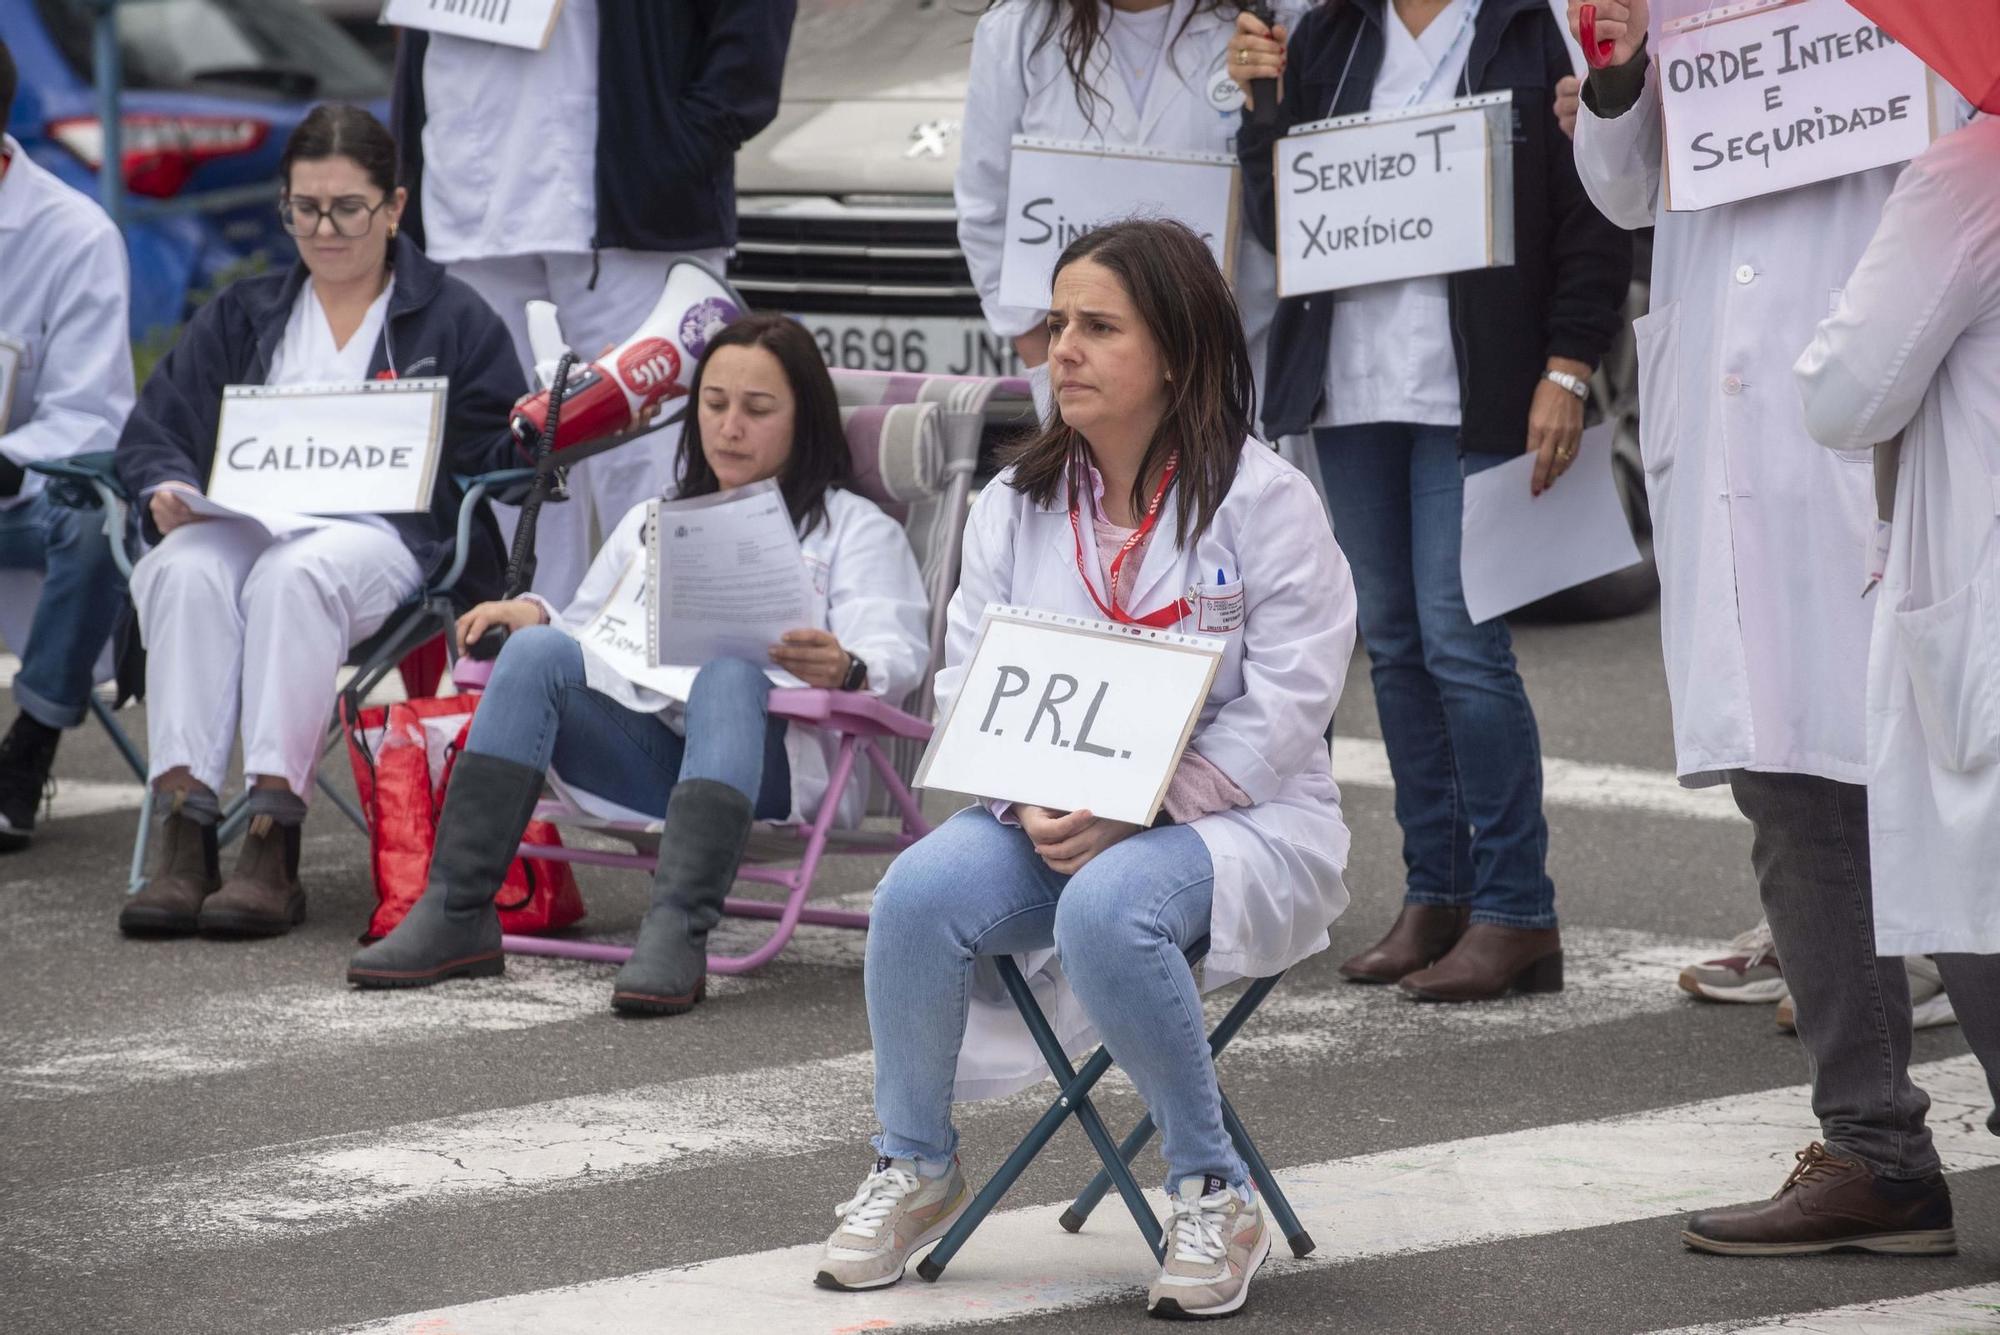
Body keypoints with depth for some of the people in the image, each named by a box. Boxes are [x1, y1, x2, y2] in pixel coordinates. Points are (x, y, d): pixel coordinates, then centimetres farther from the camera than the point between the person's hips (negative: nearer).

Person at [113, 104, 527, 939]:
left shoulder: (455, 322, 17)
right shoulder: (240, 317, 26)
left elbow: (498, 460, 8)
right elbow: (150, 435, 16)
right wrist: (167, 491, -6)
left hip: (380, 535, -3)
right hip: (242, 521, 3)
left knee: (295, 575, -39)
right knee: (187, 571, -34)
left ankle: (273, 845, -46)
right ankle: (182, 833, -43)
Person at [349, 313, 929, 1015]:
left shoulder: (854, 529, 15)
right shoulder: (649, 522, 32)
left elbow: (897, 653, -2)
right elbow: (589, 636, 25)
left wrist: (845, 669, -27)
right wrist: (533, 615, 1)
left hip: (776, 761, -4)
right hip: (643, 748, 4)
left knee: (730, 672, -36)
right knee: (538, 650, -22)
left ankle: (677, 933, -53)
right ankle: (456, 915, -31)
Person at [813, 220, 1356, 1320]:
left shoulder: (1265, 500, -6)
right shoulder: (1015, 505, 10)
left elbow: (1275, 720, -12)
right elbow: (969, 685, 5)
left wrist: (1122, 812, -22)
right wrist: (1037, 805, -16)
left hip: (1236, 821, -5)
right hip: (1048, 822, 5)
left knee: (1107, 910, -37)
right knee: (921, 891, -25)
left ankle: (1214, 1197, -18)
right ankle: (914, 1168, -2)